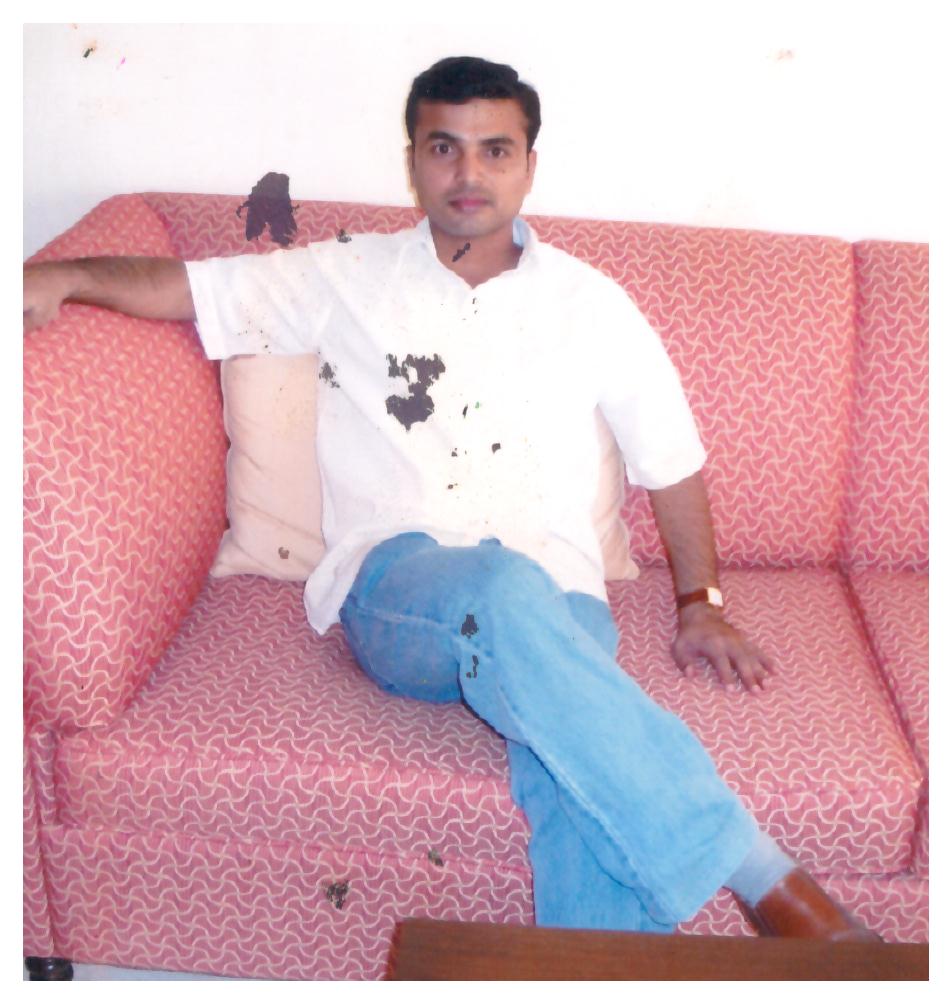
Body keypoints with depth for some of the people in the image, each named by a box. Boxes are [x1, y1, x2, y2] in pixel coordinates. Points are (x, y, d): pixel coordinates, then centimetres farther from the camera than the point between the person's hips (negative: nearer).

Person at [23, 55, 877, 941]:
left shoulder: (589, 303, 16)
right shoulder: (347, 280, 15)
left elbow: (673, 459, 20)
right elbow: (185, 285, 14)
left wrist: (700, 603, 17)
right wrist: (63, 276, -3)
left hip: (555, 602, 2)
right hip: (393, 592, -1)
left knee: (582, 774, -34)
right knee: (506, 592, -38)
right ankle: (754, 870, -34)